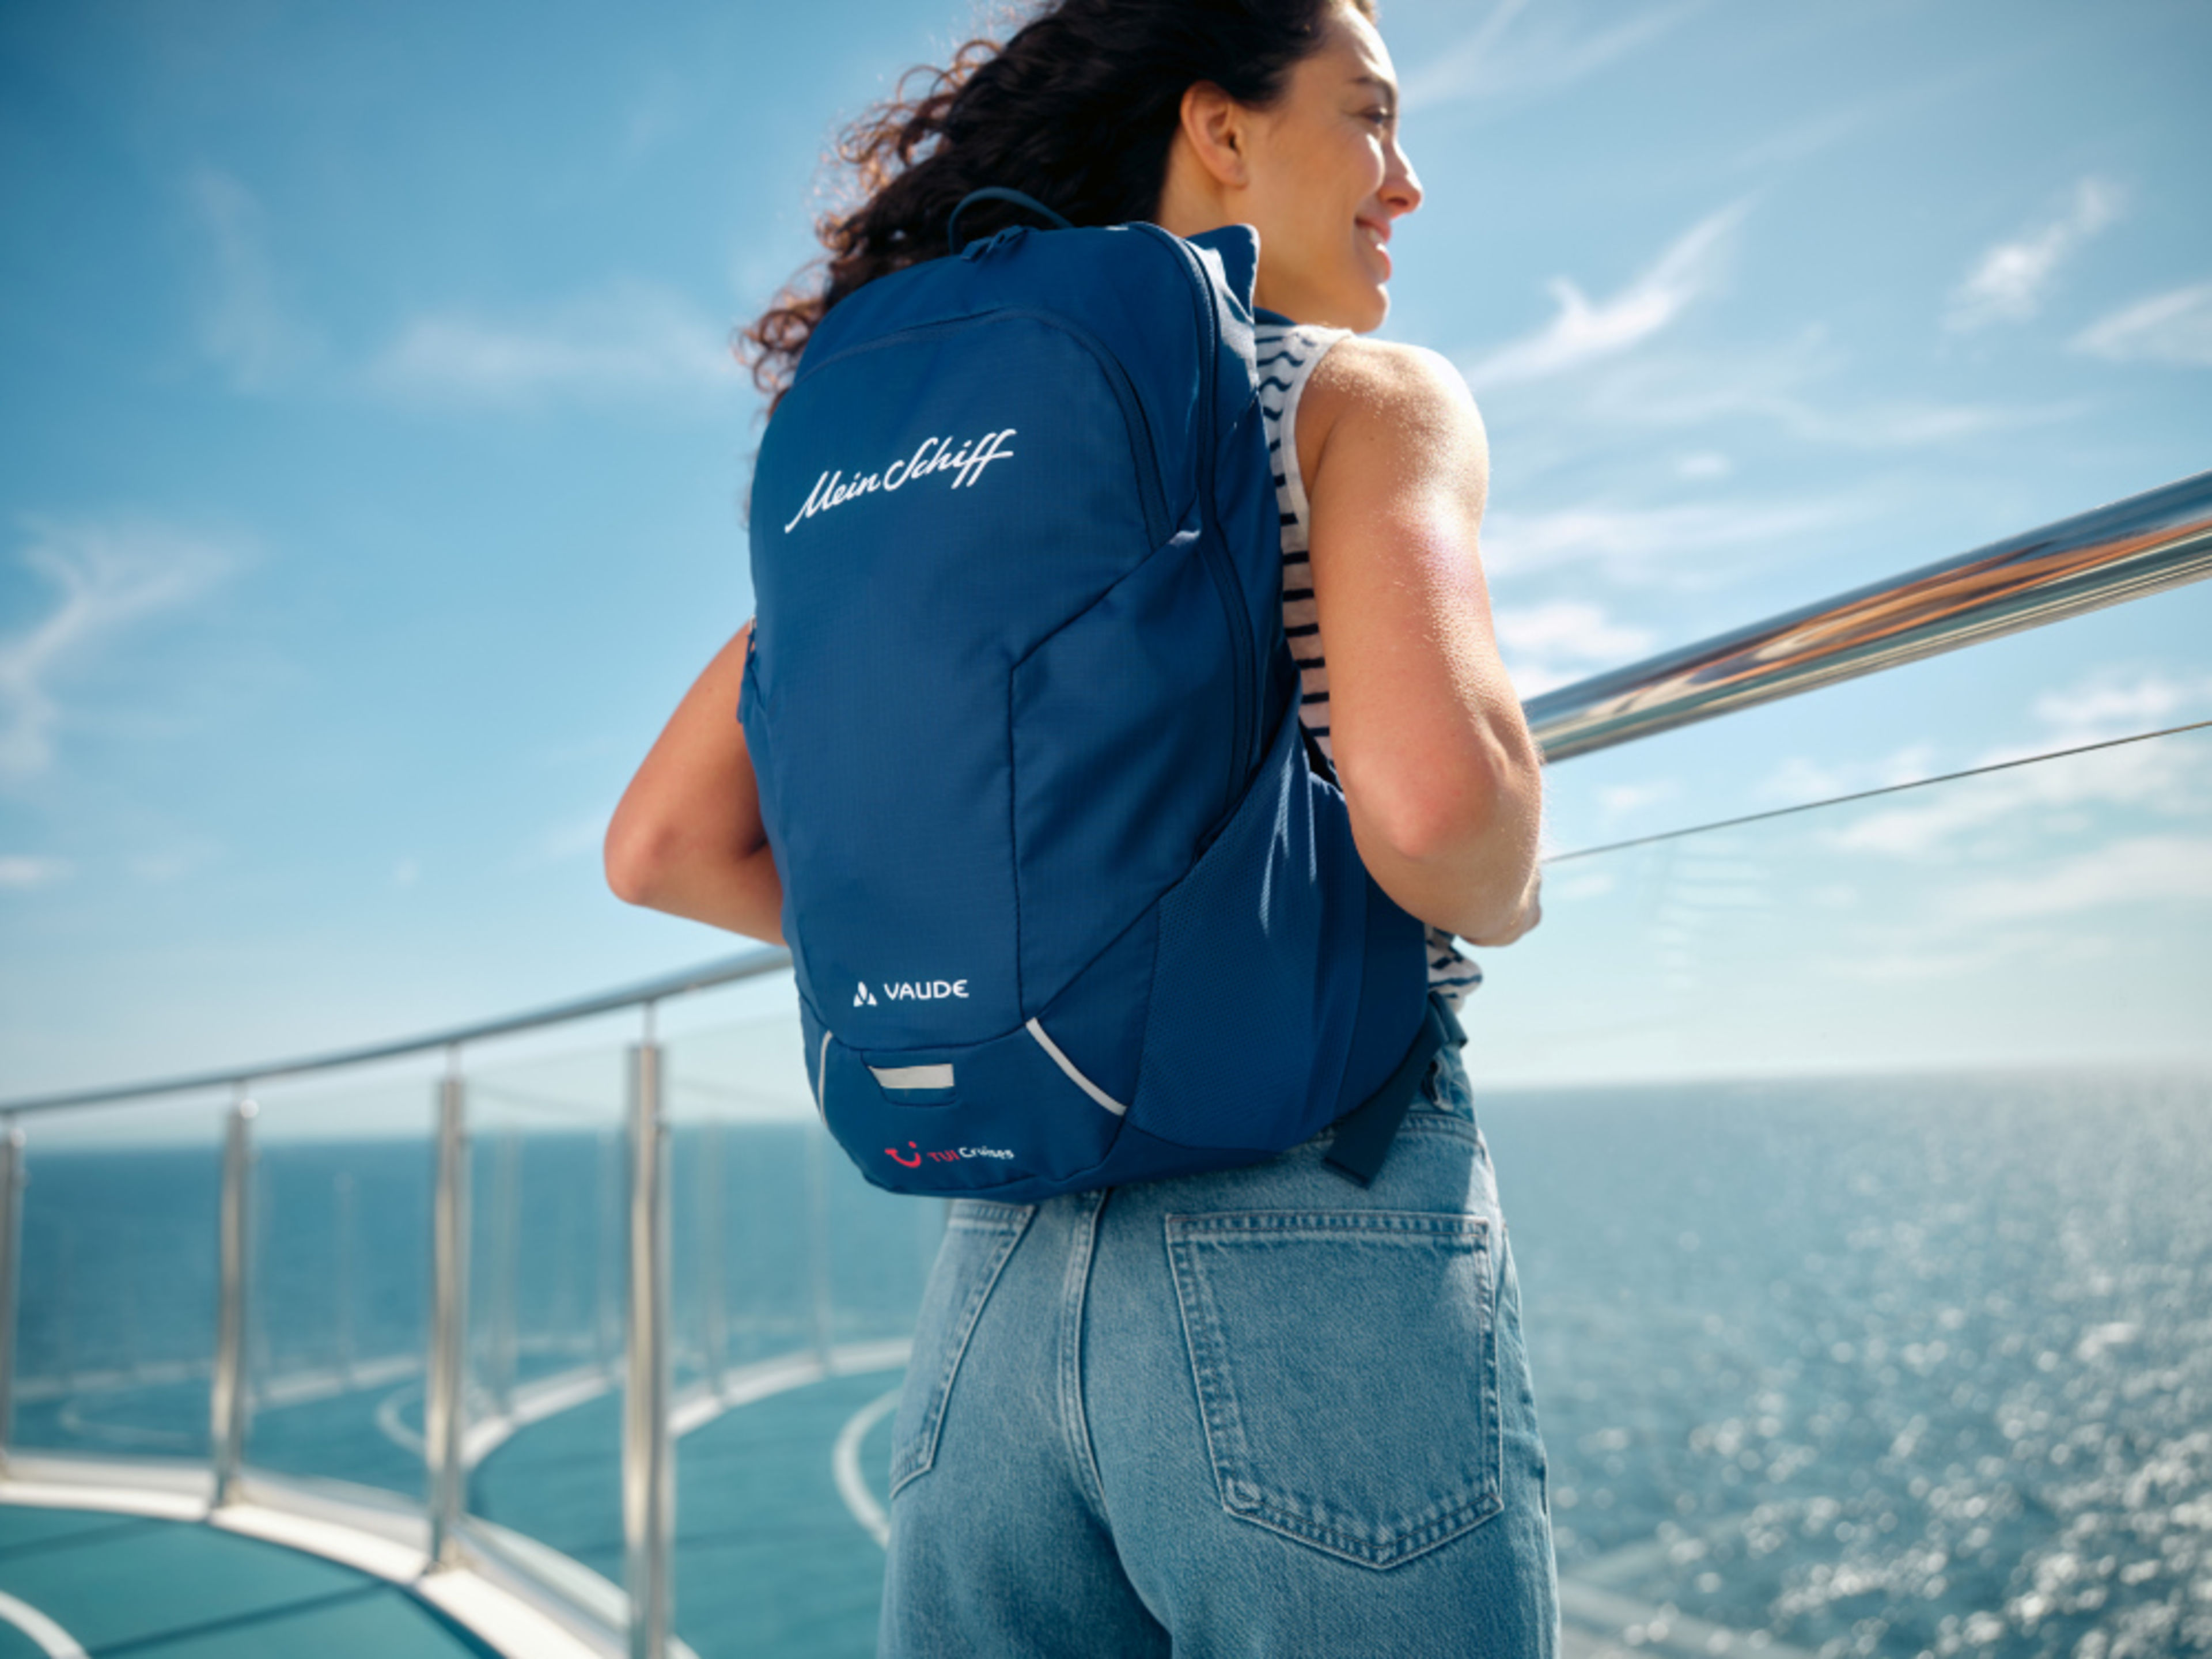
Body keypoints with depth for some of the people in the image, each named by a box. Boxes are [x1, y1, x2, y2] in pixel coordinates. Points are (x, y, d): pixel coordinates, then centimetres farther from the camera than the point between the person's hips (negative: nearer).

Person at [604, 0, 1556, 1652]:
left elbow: (663, 848, 8)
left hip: (1003, 1262, 6)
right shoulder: (1363, 395, -5)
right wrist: (1502, 899, -1)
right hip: (1326, 1257, -5)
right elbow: (1434, 797, -24)